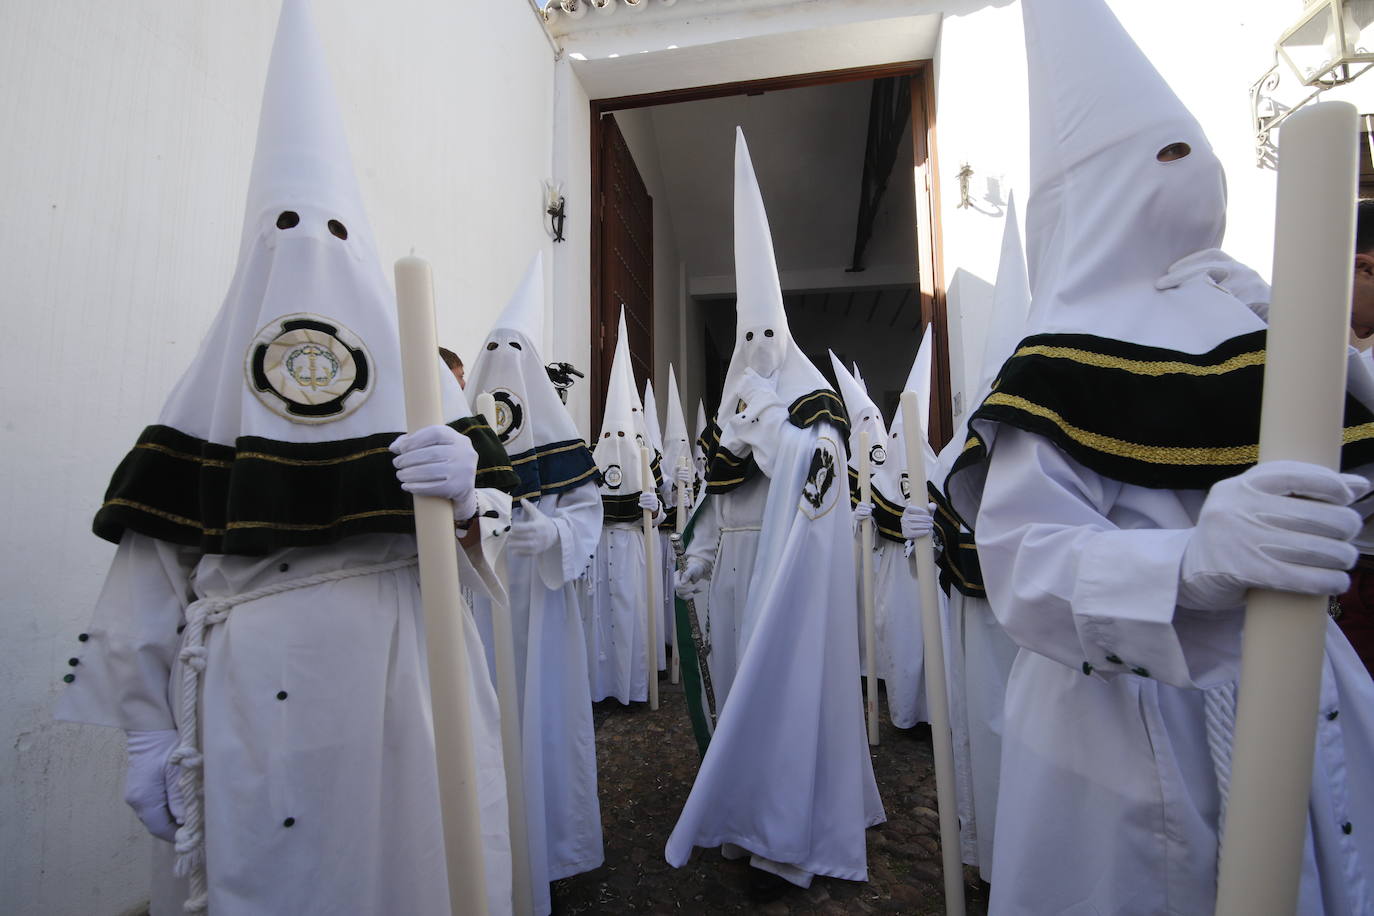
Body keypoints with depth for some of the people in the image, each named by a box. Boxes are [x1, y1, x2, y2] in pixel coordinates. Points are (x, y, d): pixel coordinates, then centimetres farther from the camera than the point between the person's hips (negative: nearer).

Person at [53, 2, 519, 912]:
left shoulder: (418, 372, 3)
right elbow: (157, 565, 3)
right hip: (247, 707, 1)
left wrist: (461, 489, -22)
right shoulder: (212, 387, 4)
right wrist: (148, 732, 1)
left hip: (397, 685, 0)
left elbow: (480, 540, -1)